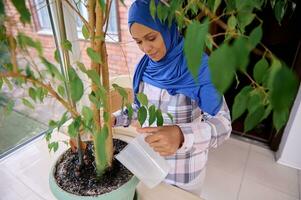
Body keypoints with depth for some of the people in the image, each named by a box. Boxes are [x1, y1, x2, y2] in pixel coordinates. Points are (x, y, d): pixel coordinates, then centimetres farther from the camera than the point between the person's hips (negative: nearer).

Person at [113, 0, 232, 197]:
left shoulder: (198, 65, -23)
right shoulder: (144, 67, -7)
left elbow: (222, 123, -26)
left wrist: (182, 135, -45)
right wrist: (115, 119, -11)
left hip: (186, 166, -4)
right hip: (151, 157, 4)